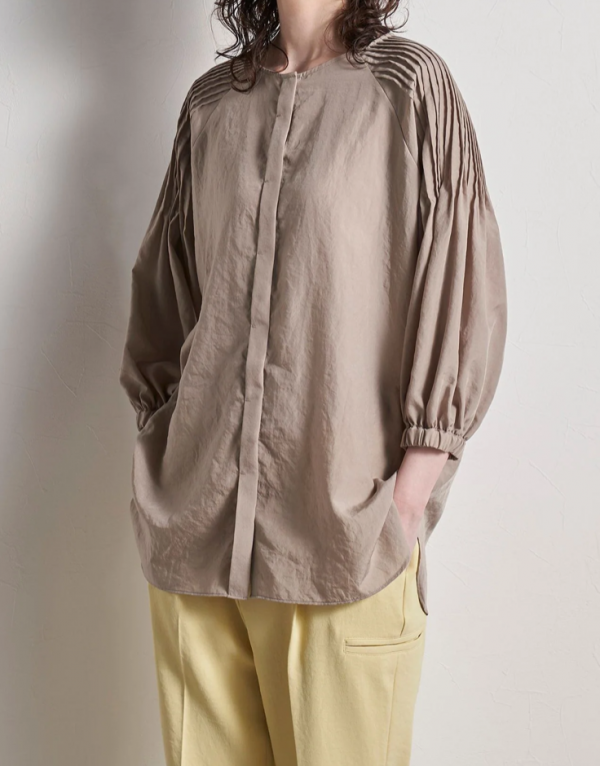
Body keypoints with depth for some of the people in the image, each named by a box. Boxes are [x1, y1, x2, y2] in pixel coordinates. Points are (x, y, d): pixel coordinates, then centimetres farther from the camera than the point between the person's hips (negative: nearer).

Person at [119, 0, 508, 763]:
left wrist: (414, 483, -9)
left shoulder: (410, 83, 1)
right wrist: (157, 429, 13)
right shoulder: (210, 100, 13)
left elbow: (465, 297, -3)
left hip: (342, 532, -3)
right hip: (194, 522, 4)